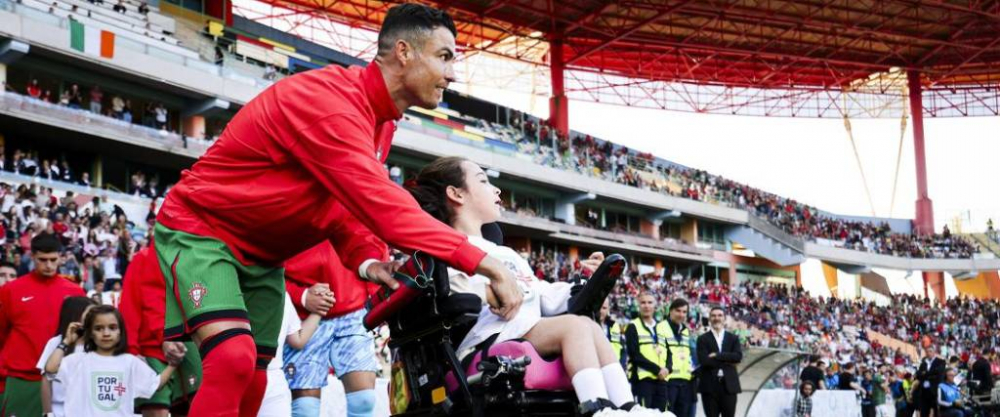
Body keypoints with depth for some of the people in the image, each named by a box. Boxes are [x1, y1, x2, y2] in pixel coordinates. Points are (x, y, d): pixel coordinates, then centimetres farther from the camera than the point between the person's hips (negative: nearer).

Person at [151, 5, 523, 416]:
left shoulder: (379, 121, 4)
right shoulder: (329, 99, -28)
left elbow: (347, 205, 8)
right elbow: (380, 204, -36)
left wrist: (368, 260, -14)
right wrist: (483, 262, -37)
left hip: (261, 257, 9)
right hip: (199, 229, -9)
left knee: (251, 382, 7)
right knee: (233, 360, -28)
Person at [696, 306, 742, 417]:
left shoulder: (733, 338, 12)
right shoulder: (703, 339, 5)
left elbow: (738, 356, -6)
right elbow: (704, 360, -10)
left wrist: (717, 356, -13)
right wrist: (727, 361, -9)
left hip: (729, 385, 2)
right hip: (710, 386, -2)